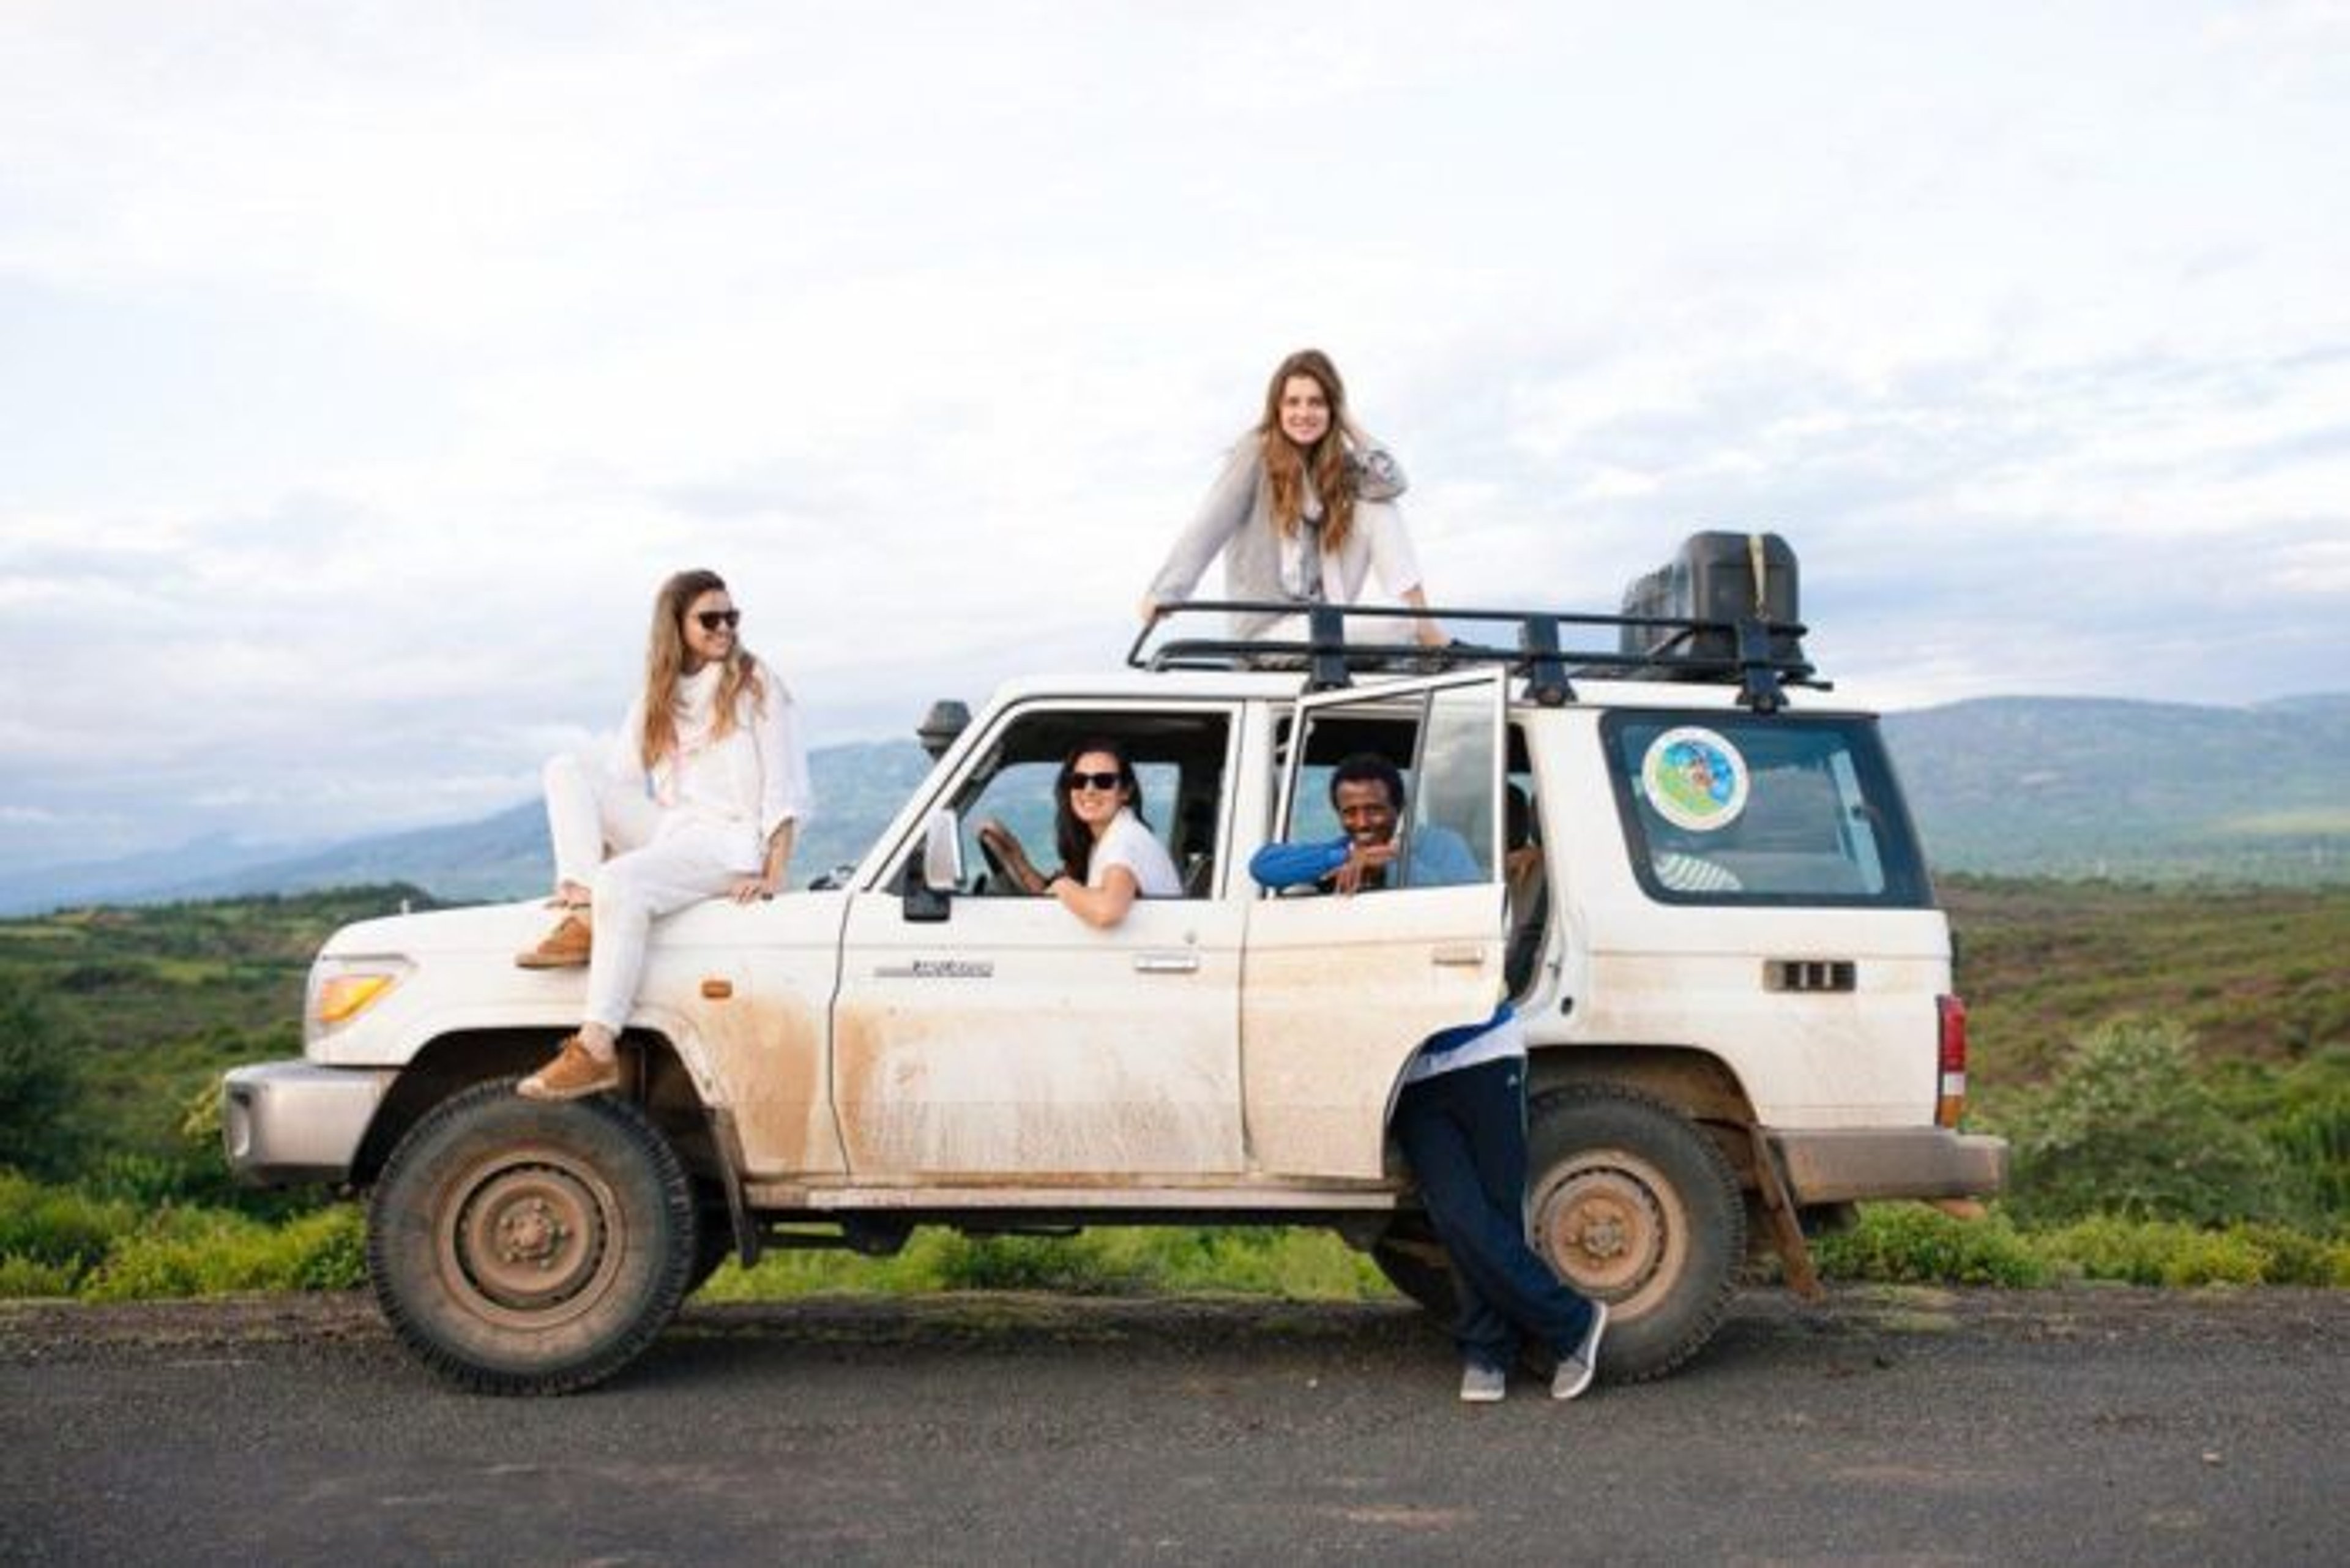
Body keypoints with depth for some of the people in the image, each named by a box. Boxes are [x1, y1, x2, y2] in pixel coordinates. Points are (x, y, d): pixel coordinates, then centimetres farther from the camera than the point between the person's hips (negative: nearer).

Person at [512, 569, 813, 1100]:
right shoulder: (655, 700, 20)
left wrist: (774, 874, -12)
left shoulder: (755, 685, 6)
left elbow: (786, 787, -1)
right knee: (567, 771, -10)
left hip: (729, 842, -6)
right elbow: (621, 784, 17)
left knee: (622, 882, -33)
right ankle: (584, 918, -25)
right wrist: (589, 862, 4)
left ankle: (598, 1051, -37)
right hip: (666, 832, 6)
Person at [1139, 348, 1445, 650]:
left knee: (1377, 506, -8)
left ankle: (1425, 629, -9)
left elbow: (1391, 483, -10)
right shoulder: (1256, 452, -9)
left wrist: (1346, 421, -2)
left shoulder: (1337, 462, 7)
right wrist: (1165, 593, -30)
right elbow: (1207, 528, -18)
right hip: (1269, 629, -6)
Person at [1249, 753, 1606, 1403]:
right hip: (1412, 1076, 2)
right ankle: (1571, 1321, 5)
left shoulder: (1433, 844, 3)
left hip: (1481, 1055, -2)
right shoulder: (1340, 867, 11)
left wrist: (1388, 865, -20)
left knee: (1498, 1215, -1)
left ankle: (1485, 1350, 17)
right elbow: (1265, 864, -4)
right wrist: (1345, 858, -15)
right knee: (1461, 1220, -9)